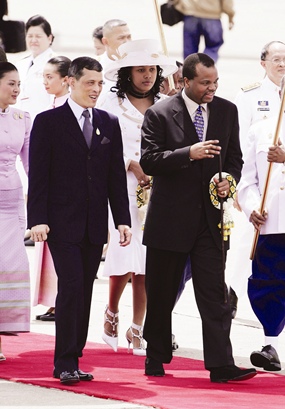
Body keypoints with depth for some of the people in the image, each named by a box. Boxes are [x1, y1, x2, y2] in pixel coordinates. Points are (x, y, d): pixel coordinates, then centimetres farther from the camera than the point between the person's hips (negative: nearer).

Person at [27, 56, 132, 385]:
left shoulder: (109, 124, 13)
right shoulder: (48, 122, -1)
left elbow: (116, 175, 13)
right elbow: (38, 175, -4)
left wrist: (122, 219, 5)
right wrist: (37, 219, -12)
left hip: (95, 225, 5)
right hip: (62, 222, -5)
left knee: (84, 292, 5)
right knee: (71, 286, -13)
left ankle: (71, 360, 10)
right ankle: (65, 362, -9)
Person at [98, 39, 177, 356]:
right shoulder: (112, 104, 3)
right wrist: (134, 166, -14)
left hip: (156, 190, 3)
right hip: (122, 188, -3)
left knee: (146, 265, -1)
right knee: (124, 259, -9)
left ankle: (137, 330, 7)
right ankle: (111, 314, 17)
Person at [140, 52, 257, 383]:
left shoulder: (227, 111, 8)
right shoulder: (159, 114, -4)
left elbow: (234, 157, 14)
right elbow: (148, 160, -12)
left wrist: (228, 177, -7)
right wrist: (189, 153, -23)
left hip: (210, 217, 2)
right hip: (171, 216, -2)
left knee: (215, 293, -6)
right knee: (161, 294, 8)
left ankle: (221, 366, -11)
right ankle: (156, 359, 23)